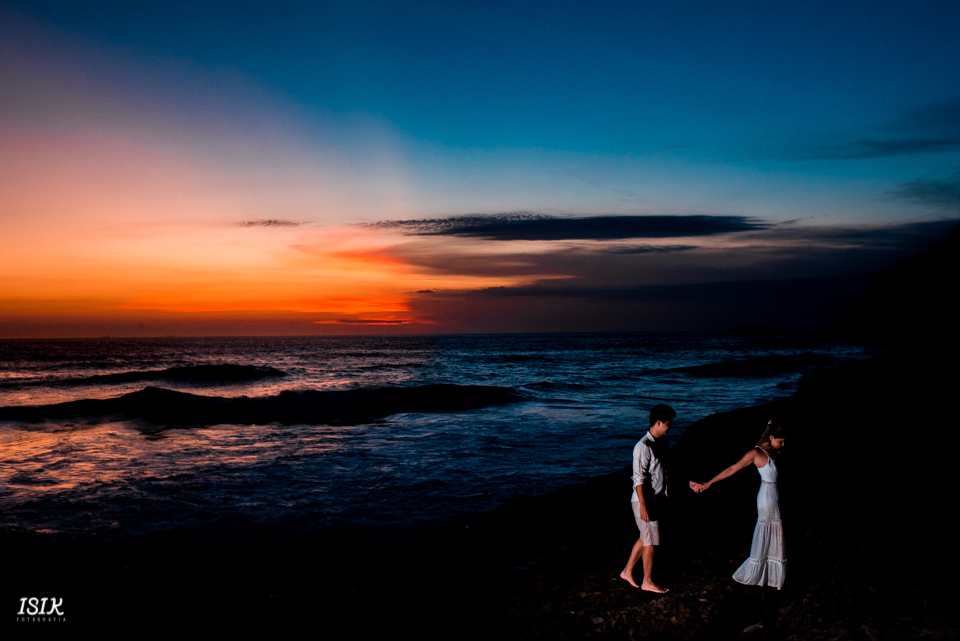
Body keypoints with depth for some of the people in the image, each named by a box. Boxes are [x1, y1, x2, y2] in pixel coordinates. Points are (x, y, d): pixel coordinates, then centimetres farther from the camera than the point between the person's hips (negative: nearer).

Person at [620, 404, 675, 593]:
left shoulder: (662, 442, 7)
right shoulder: (643, 447, -21)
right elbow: (639, 479, -21)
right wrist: (643, 506, -22)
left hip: (657, 499, 9)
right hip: (645, 501, -9)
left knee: (645, 538, 17)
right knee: (651, 541, 2)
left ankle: (627, 572, 29)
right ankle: (648, 582, 18)